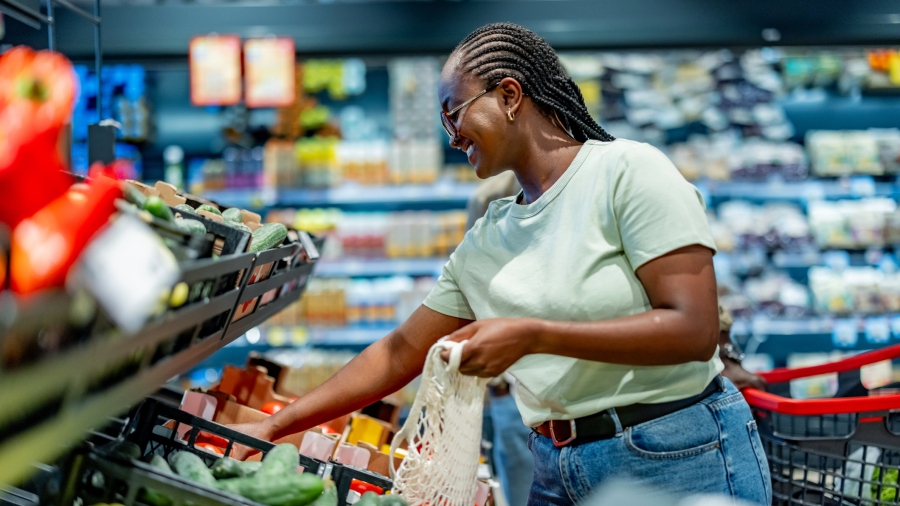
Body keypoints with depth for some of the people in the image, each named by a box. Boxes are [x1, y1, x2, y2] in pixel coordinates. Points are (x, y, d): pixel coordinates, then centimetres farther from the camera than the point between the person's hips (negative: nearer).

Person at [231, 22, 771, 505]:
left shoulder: (627, 171, -10)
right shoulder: (483, 242, 8)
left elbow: (695, 330, -18)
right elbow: (401, 352, 12)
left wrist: (531, 335, -22)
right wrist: (274, 427, 7)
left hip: (679, 458, -5)